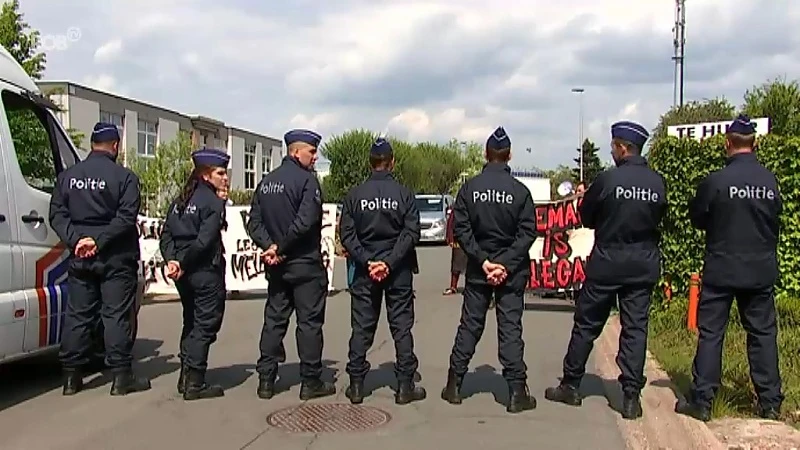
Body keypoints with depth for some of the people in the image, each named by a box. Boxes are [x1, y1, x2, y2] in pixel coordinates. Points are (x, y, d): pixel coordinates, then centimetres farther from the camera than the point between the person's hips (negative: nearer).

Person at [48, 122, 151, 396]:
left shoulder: (67, 176, 7)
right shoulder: (125, 177, -7)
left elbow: (57, 215, 1)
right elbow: (126, 218, -16)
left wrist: (75, 240, -9)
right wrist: (99, 240, -16)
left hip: (79, 258, 4)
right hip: (116, 258, -4)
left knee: (77, 314, 10)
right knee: (117, 315, 0)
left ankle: (72, 376, 15)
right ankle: (121, 377, 2)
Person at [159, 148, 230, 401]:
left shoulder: (181, 200, 13)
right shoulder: (214, 202, -11)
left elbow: (166, 234, 5)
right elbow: (205, 240, -19)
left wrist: (172, 260, -5)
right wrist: (183, 263, -11)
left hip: (184, 272, 8)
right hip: (206, 271, -8)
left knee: (191, 323, 19)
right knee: (205, 324, -1)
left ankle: (186, 377, 24)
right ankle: (194, 384, 0)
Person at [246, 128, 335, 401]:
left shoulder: (267, 181, 11)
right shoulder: (307, 179, -12)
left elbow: (254, 222, 5)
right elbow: (305, 222, -23)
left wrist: (270, 246, -7)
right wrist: (280, 247, -14)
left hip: (277, 265, 7)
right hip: (305, 265, -7)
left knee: (274, 319, 12)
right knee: (309, 322, 1)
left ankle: (266, 380, 15)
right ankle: (311, 382, 7)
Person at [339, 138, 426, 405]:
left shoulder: (355, 194, 0)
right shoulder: (403, 194, -4)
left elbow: (347, 234, -5)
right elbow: (411, 233, -12)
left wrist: (366, 261, -9)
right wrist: (390, 261, -13)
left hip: (364, 271, 2)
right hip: (398, 271, -1)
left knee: (361, 328, 7)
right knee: (401, 326, 5)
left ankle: (356, 386, 10)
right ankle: (405, 387, 7)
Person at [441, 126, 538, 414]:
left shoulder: (469, 188, -2)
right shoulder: (519, 190, -7)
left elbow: (461, 229, -6)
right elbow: (528, 232, -11)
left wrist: (482, 260, -8)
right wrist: (506, 263, -12)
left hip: (477, 270, 2)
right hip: (512, 271, -2)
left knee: (469, 326, 11)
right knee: (510, 328, 2)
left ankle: (454, 386, 16)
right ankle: (517, 393, 4)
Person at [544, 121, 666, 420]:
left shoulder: (607, 180, -13)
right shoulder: (658, 183, -1)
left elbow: (586, 217, -3)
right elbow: (658, 218, 11)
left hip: (607, 263, -3)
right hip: (644, 265, 3)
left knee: (586, 325, 8)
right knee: (635, 328, 6)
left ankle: (571, 386, 18)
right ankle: (631, 397, 6)